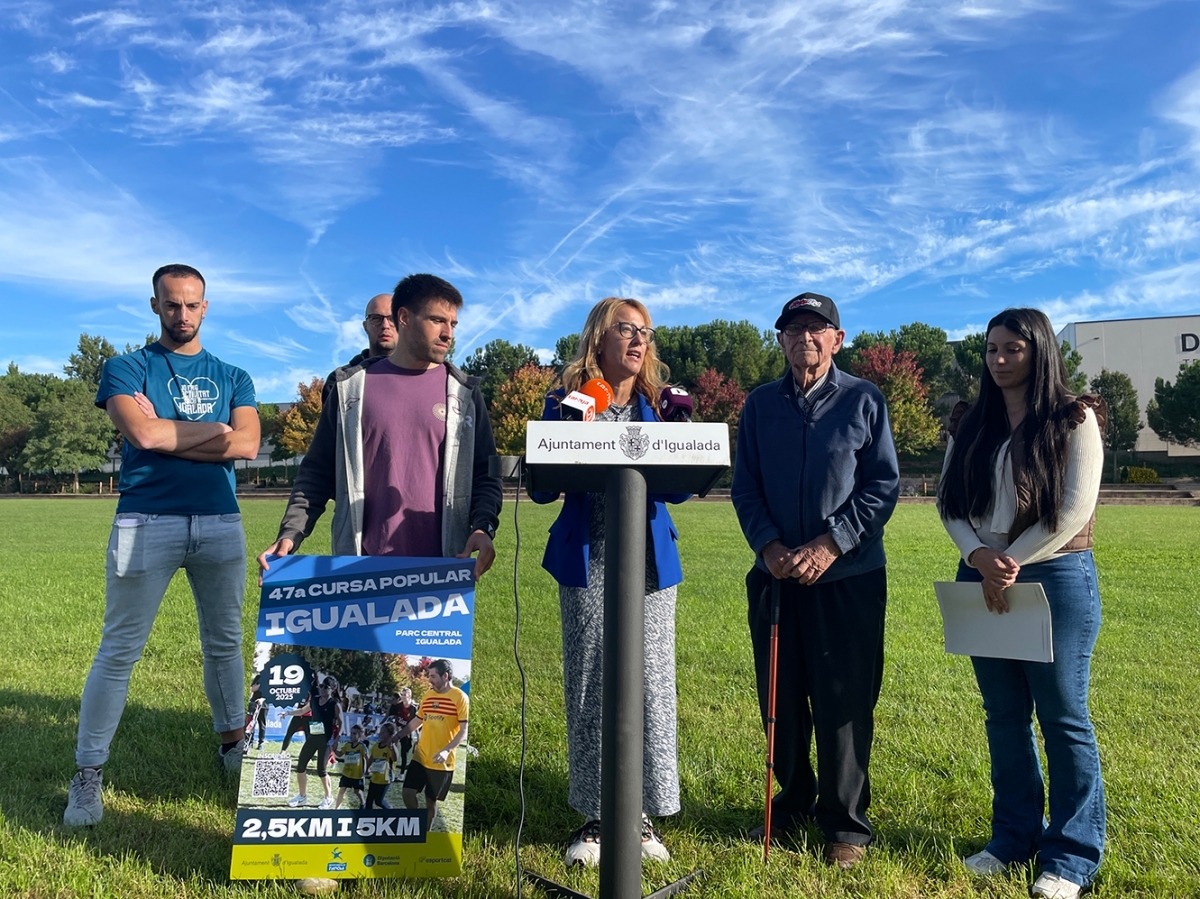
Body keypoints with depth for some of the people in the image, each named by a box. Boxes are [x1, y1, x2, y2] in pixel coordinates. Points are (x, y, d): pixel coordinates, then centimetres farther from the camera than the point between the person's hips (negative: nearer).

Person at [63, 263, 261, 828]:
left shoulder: (232, 377, 13)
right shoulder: (127, 369, 6)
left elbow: (247, 446, -3)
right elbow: (142, 434, -13)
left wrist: (167, 433, -7)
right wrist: (215, 430, -4)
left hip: (220, 523, 3)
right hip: (146, 522, -3)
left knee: (225, 643, 13)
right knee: (119, 649, 0)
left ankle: (233, 743, 29)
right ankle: (88, 774, 12)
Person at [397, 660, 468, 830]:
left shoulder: (460, 698, -12)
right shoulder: (427, 696, 7)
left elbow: (464, 731, -16)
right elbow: (416, 721, 19)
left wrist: (447, 750, -28)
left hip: (441, 762, -5)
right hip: (420, 756, 5)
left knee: (431, 800, 6)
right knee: (408, 792, -1)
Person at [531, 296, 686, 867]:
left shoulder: (658, 404, 9)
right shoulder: (566, 401, 3)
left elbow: (679, 488, 3)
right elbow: (541, 487, 1)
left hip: (649, 561, 2)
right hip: (587, 562, -1)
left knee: (650, 686, 3)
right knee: (588, 689, 4)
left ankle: (642, 815, 17)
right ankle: (593, 817, 19)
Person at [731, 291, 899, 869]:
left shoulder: (863, 400, -1)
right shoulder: (759, 405, 7)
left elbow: (884, 485, -5)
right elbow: (745, 486, 5)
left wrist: (830, 544, -15)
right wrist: (768, 545, -11)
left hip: (848, 576, -3)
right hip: (775, 576, 3)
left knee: (844, 703, 4)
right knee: (780, 698, 12)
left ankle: (845, 823, 20)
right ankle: (794, 802, 32)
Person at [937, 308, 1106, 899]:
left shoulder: (1073, 418, -4)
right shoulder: (971, 424, 9)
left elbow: (1075, 509, -12)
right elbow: (948, 501, 5)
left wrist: (1011, 562, -12)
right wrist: (979, 556, -12)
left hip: (1056, 578, -4)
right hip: (982, 580, 5)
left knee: (1063, 717, 3)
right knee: (1004, 715, 12)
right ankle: (1015, 836, 26)